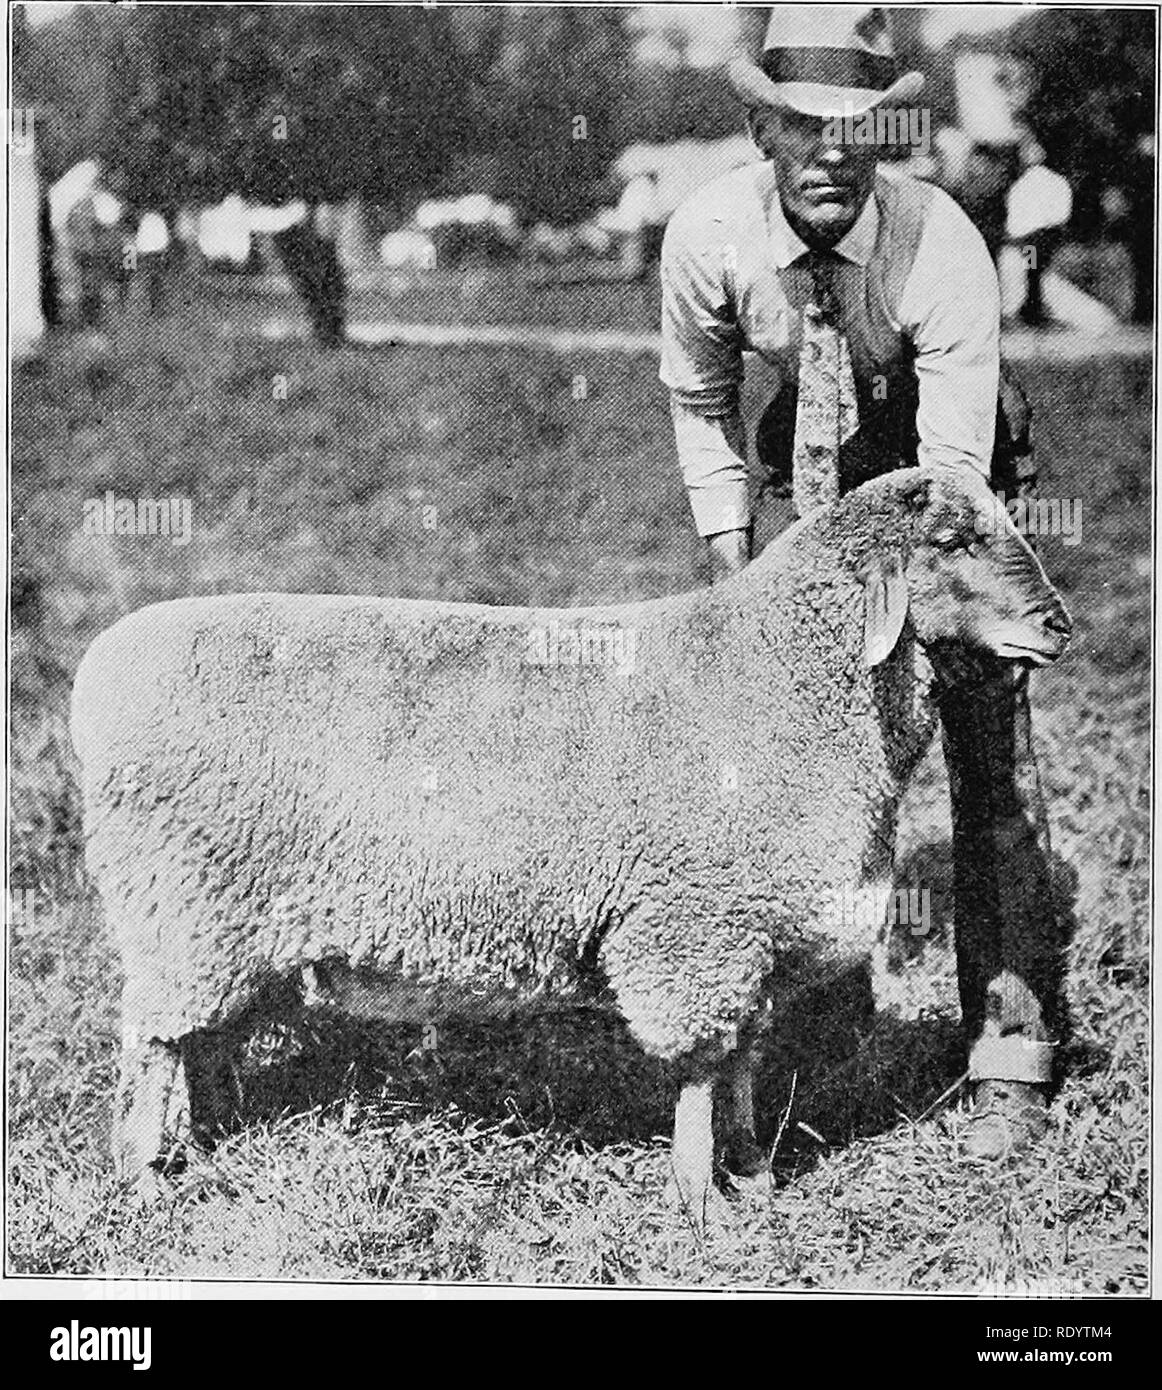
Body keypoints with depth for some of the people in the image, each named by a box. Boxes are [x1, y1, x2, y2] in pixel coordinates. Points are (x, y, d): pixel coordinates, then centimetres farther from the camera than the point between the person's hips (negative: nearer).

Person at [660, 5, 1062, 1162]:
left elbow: (954, 473, -33)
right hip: (821, 500, 3)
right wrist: (731, 563, -8)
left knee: (991, 773, -9)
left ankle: (1010, 1064, 0)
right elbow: (698, 401, -3)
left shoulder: (944, 251, -32)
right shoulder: (711, 235, -22)